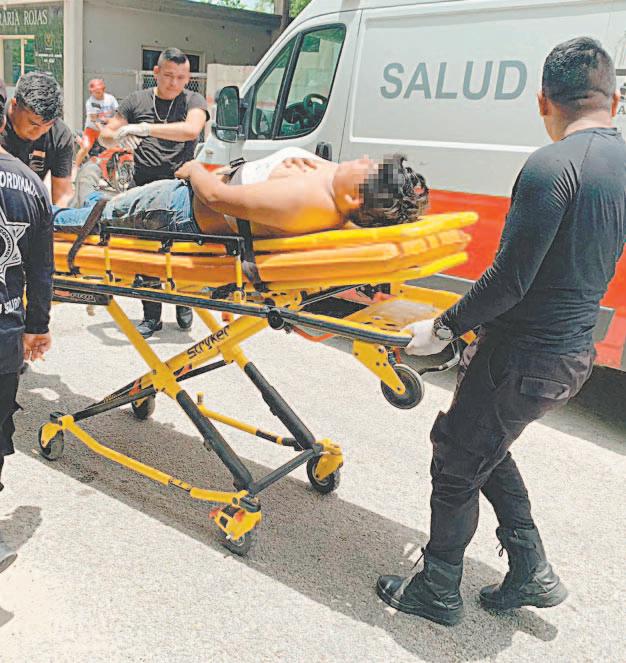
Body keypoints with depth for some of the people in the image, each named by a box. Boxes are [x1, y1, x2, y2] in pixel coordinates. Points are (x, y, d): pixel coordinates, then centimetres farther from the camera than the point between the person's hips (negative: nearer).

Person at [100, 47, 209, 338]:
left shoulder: (193, 101, 6)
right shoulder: (138, 100, 14)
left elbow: (191, 130, -17)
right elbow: (105, 135, 16)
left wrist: (143, 129, -18)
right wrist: (119, 136, -9)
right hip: (144, 189, 2)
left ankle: (184, 305, 23)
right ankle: (151, 317, 12)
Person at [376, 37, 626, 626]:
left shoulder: (552, 166, -20)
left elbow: (510, 279, -23)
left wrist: (445, 327, -9)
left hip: (525, 356, -9)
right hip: (573, 352, 9)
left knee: (458, 462, 9)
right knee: (485, 447, 25)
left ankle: (437, 592, 26)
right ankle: (531, 571, 31)